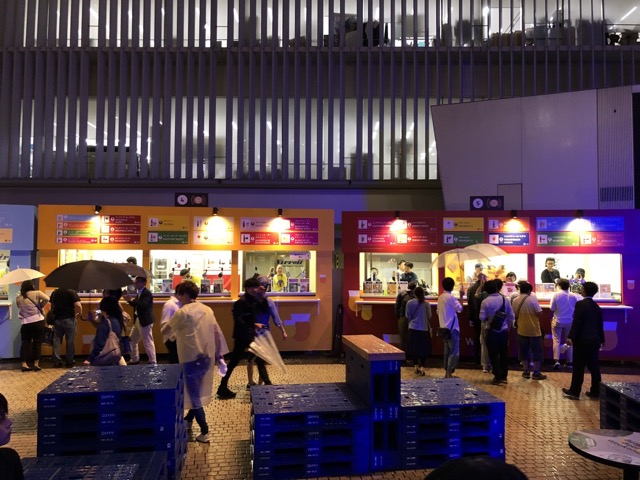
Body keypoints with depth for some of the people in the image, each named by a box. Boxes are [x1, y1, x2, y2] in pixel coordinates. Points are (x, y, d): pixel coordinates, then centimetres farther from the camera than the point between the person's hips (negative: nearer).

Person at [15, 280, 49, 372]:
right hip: (38, 321, -2)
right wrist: (40, 306, 0)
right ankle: (36, 364, 4)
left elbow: (19, 308, 8)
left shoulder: (18, 298, 5)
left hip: (26, 323, 3)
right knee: (37, 343, 4)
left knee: (25, 343, 10)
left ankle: (24, 364, 6)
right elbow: (46, 299, -15)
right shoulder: (36, 293, -4)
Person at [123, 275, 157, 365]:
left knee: (148, 342, -7)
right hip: (137, 320, 10)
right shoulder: (140, 293, 13)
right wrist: (129, 300, 2)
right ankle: (135, 360, 31)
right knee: (132, 340, 19)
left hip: (145, 321, -10)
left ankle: (153, 362, -1)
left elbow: (142, 305, -28)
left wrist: (132, 299, -28)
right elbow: (136, 305, 18)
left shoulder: (147, 293, -15)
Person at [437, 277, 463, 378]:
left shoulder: (440, 297, 10)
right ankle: (449, 373, -7)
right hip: (452, 328, -8)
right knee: (454, 352, -5)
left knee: (447, 351, 12)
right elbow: (460, 308, -15)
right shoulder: (450, 297, -14)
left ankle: (447, 373, 15)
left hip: (444, 327, 8)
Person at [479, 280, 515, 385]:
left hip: (492, 331, -3)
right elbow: (511, 316, 0)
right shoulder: (504, 299, -3)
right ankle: (504, 376, 21)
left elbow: (482, 317, -14)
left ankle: (498, 377, 6)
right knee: (504, 354, 14)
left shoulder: (485, 302, -12)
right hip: (504, 330, 3)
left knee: (494, 355, 5)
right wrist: (508, 327, 14)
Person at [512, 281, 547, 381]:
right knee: (536, 351, 6)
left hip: (521, 330, 4)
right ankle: (536, 373, 7)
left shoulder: (515, 301, 0)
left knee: (524, 351, 12)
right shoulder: (533, 298, -13)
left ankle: (526, 371, 16)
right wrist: (535, 317, 6)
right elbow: (539, 313, -14)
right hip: (534, 330, -4)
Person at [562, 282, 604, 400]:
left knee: (578, 367, -1)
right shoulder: (597, 306, 11)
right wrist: (602, 340, 28)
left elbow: (576, 322, -19)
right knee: (594, 366, 11)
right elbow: (600, 325, 17)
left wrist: (570, 337, -20)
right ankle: (595, 392, 16)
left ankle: (574, 392, 5)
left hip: (582, 340, -7)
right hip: (594, 341, 7)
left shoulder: (580, 304, -12)